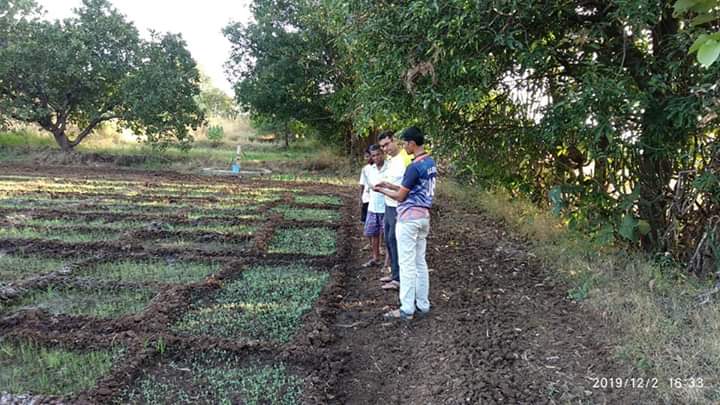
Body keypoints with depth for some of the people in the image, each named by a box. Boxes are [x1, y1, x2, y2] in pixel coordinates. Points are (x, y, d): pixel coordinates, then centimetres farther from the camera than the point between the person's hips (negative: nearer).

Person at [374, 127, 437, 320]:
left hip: (409, 218, -9)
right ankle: (423, 304, 19)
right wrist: (390, 185, 17)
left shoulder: (414, 167, -19)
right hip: (424, 216, 9)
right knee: (420, 262, 13)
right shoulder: (431, 163, 10)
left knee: (407, 264, -4)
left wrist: (382, 190, 4)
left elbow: (401, 196, -13)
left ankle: (407, 309, 1)